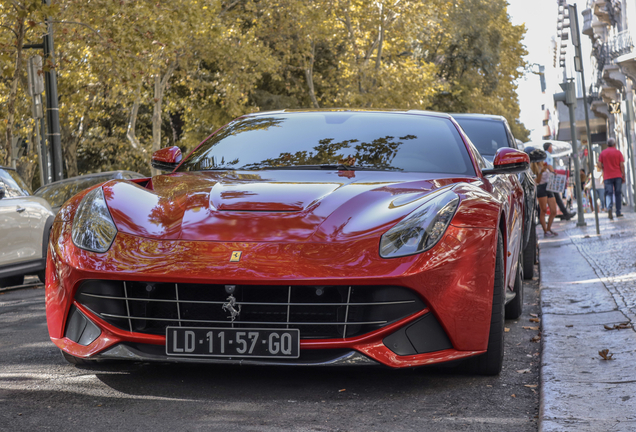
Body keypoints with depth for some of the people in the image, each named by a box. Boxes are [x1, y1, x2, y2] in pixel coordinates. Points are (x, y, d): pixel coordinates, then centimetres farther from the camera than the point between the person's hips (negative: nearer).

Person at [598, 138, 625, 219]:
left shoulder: (603, 153, 4)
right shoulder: (618, 153, 1)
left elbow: (600, 164, 0)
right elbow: (622, 165, -4)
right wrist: (623, 176, 2)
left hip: (607, 177, 0)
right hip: (618, 176, 0)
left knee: (608, 194, -2)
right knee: (618, 194, 8)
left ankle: (609, 208, -29)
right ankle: (618, 213, 11)